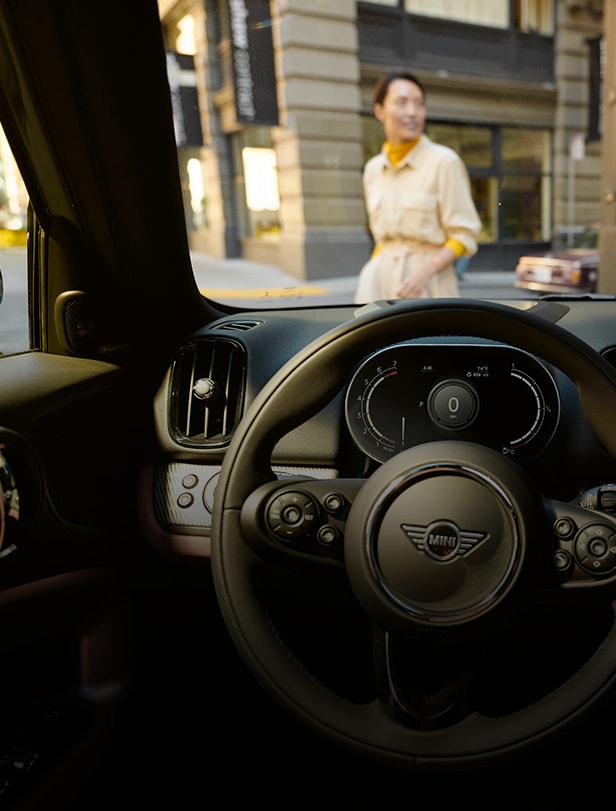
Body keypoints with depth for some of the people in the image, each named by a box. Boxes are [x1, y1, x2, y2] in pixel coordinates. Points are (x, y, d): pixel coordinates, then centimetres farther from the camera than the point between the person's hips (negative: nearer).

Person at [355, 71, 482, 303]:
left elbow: (465, 234, -6)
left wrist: (426, 270, -18)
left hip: (428, 282, -4)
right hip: (380, 281, 5)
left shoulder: (444, 161, -5)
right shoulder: (373, 169, 11)